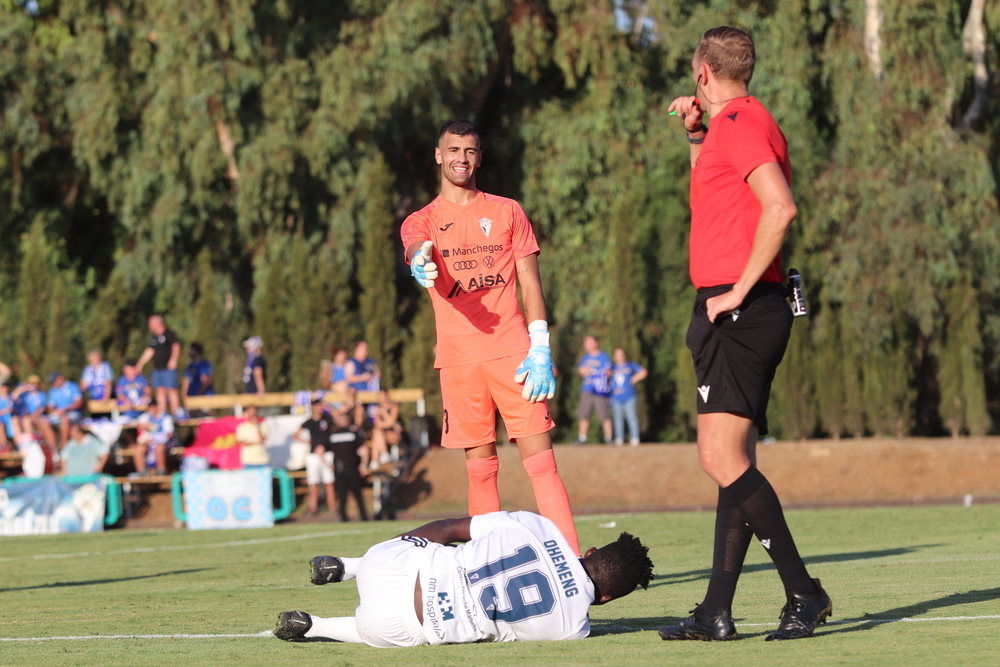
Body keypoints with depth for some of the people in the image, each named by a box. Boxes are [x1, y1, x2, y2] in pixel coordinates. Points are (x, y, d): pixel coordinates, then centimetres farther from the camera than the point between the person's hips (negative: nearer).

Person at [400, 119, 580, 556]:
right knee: (481, 468, 2)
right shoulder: (421, 221, 11)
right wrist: (421, 264, -40)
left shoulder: (507, 212, 13)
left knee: (541, 461, -8)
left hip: (513, 352, -1)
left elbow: (530, 282, 10)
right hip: (459, 359, 1)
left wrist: (540, 349, -2)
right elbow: (417, 252, -13)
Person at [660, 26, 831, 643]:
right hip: (736, 314, 10)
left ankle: (804, 593, -13)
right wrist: (697, 137, 28)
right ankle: (718, 612, 9)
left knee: (723, 458, -15)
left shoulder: (741, 124, -11)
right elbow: (714, 199, 40)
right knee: (734, 462, 8)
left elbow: (781, 208, -25)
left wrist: (738, 291, -22)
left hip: (743, 311, -10)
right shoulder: (736, 126, 20)